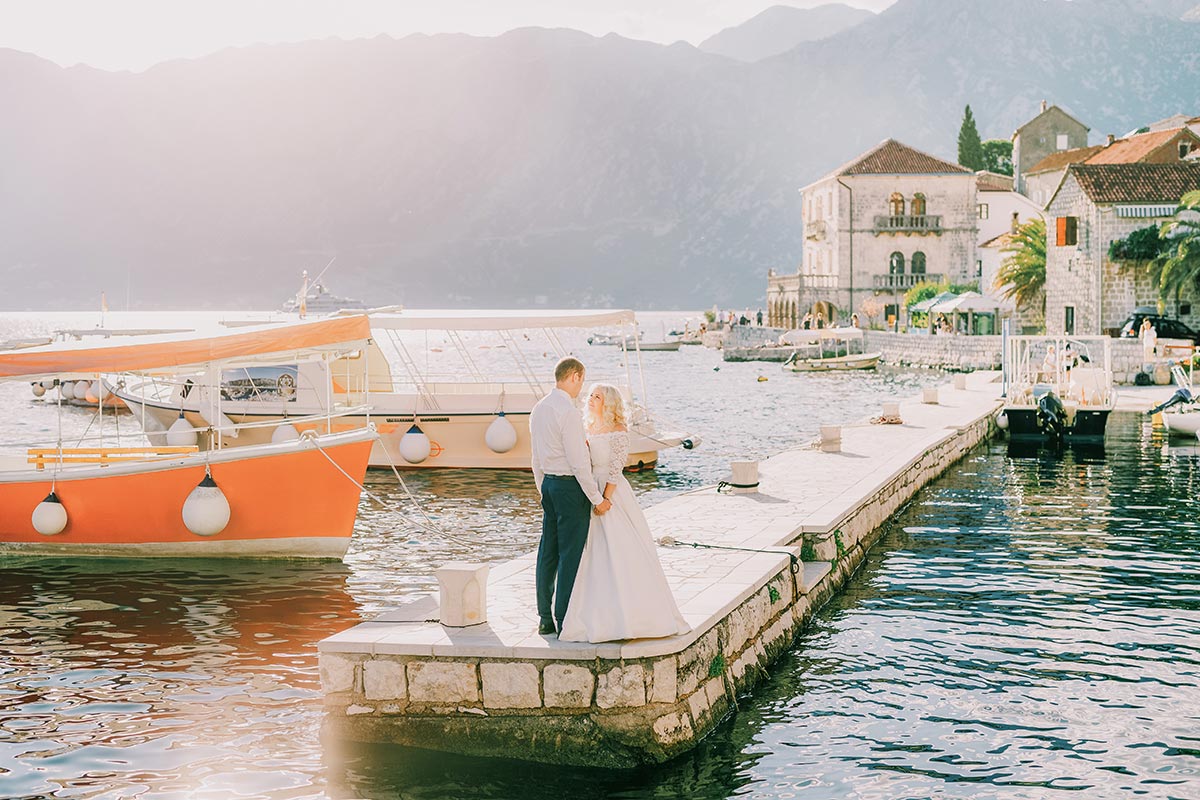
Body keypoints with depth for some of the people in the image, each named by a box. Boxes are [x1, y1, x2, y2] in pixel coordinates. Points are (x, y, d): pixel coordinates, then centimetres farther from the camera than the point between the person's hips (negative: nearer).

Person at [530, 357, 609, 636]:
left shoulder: (538, 409, 10)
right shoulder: (568, 412, -18)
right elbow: (578, 462, -19)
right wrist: (597, 499, -12)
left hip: (549, 484, 9)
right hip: (571, 486, -9)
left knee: (548, 553, 11)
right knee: (571, 554, -3)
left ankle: (545, 618, 17)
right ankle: (566, 621, 0)